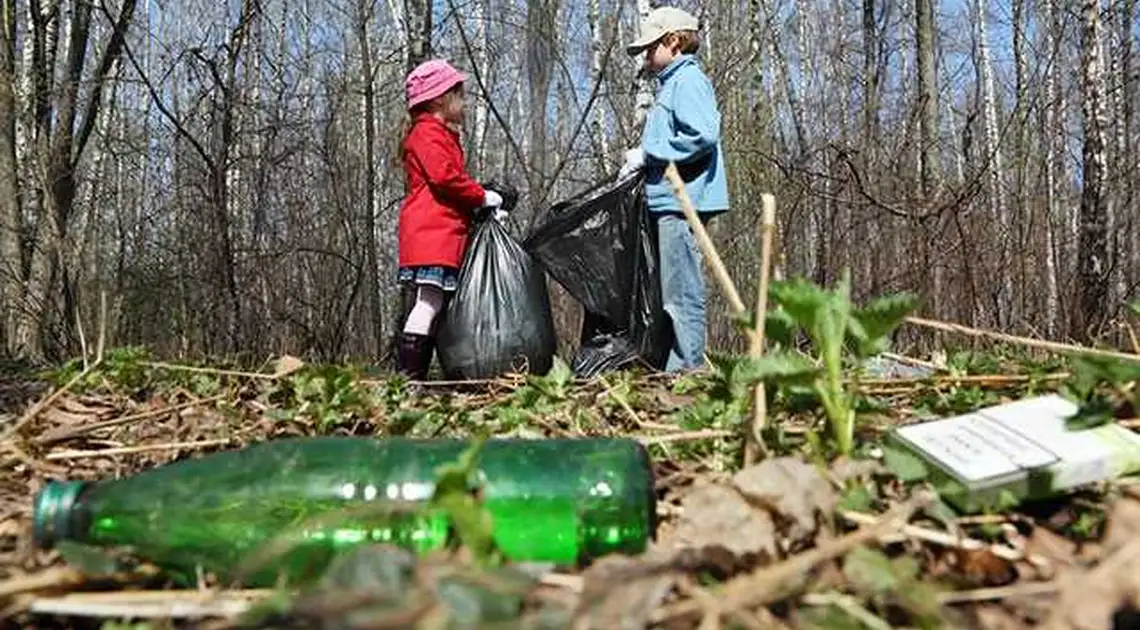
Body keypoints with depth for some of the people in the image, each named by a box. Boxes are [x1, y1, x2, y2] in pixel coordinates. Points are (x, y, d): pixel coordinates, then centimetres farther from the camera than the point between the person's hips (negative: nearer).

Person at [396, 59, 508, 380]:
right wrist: (482, 196, -7)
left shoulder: (441, 134, 30)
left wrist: (481, 206, 16)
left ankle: (414, 378, 6)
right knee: (429, 301, -16)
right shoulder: (429, 131, -3)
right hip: (431, 233, -10)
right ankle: (409, 375, -18)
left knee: (436, 306, 6)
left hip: (444, 234, 10)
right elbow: (444, 176, -17)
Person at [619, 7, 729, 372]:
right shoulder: (671, 84, 23)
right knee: (675, 293, 12)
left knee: (681, 294, -8)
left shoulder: (688, 80, -7)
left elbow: (703, 135, -21)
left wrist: (648, 154, -13)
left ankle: (686, 367, -4)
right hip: (669, 202, 10)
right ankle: (681, 369, 17)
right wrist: (639, 164, 10)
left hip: (682, 202, -10)